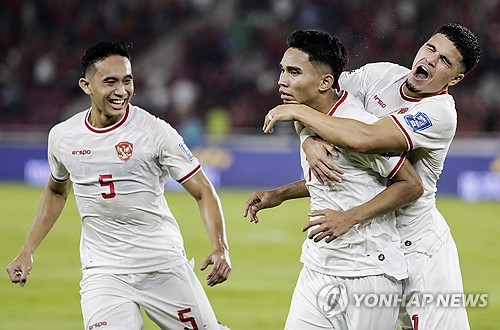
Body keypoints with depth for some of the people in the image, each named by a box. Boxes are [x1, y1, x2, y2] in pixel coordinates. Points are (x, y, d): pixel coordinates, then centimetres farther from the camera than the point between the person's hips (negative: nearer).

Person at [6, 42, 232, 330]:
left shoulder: (155, 131, -10)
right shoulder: (62, 136, 1)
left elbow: (203, 191, -10)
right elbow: (56, 191, 21)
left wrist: (220, 248, -25)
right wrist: (28, 252, 16)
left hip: (164, 265, -1)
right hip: (103, 271, 1)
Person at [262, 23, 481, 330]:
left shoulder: (441, 113, -21)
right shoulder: (381, 75, 0)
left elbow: (364, 139, -33)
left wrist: (298, 111, -24)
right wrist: (309, 140, -20)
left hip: (416, 245, -6)